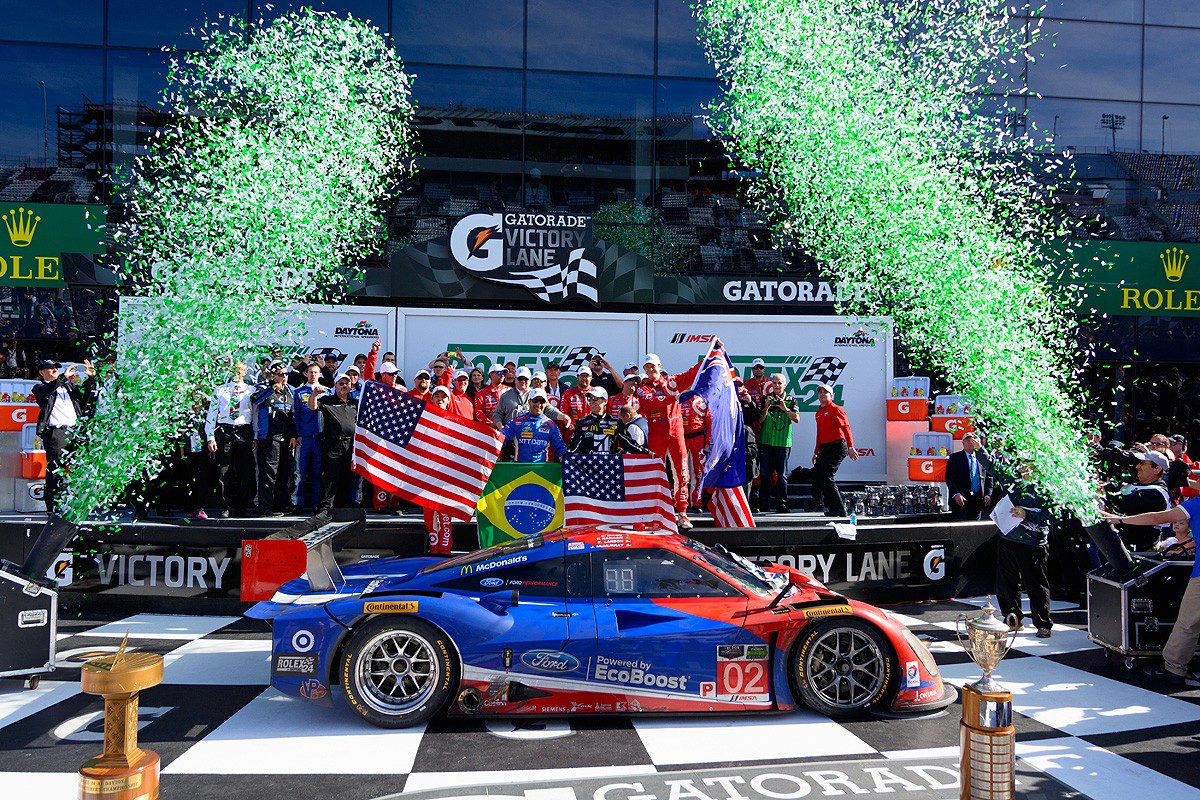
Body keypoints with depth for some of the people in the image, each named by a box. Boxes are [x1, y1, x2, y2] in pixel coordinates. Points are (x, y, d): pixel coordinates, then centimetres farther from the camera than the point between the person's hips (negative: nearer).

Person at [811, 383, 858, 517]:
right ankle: (818, 504, 29)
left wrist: (850, 447, -24)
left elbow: (846, 428, -16)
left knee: (826, 477, -15)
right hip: (824, 448, 9)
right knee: (816, 474, 12)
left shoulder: (836, 409, -7)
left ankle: (839, 509, -11)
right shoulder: (819, 412, 18)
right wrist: (816, 452, 25)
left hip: (837, 447, -9)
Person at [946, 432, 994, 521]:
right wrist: (956, 494, -17)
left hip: (978, 500, 3)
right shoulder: (955, 457, 4)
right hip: (960, 500, -3)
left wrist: (988, 494, 1)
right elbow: (949, 478, -4)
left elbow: (989, 478, 15)